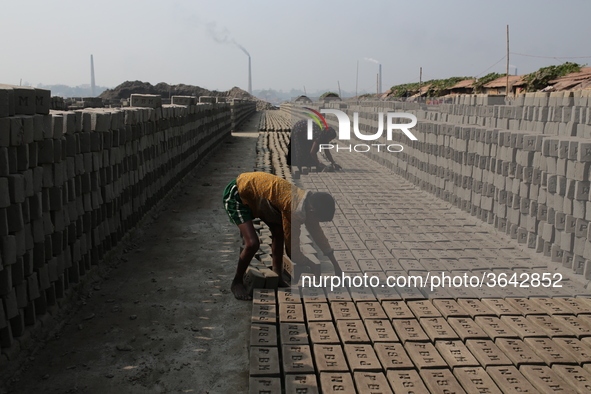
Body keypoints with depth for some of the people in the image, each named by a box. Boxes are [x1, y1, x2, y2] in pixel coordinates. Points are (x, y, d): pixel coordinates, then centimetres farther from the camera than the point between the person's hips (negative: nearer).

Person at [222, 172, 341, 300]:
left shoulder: (308, 203, -7)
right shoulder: (293, 209, -33)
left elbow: (318, 235, 7)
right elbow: (293, 252, -22)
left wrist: (336, 266, 10)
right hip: (236, 195, -9)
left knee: (279, 232, 5)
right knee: (252, 244, -19)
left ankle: (277, 277, 18)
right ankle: (237, 282, 4)